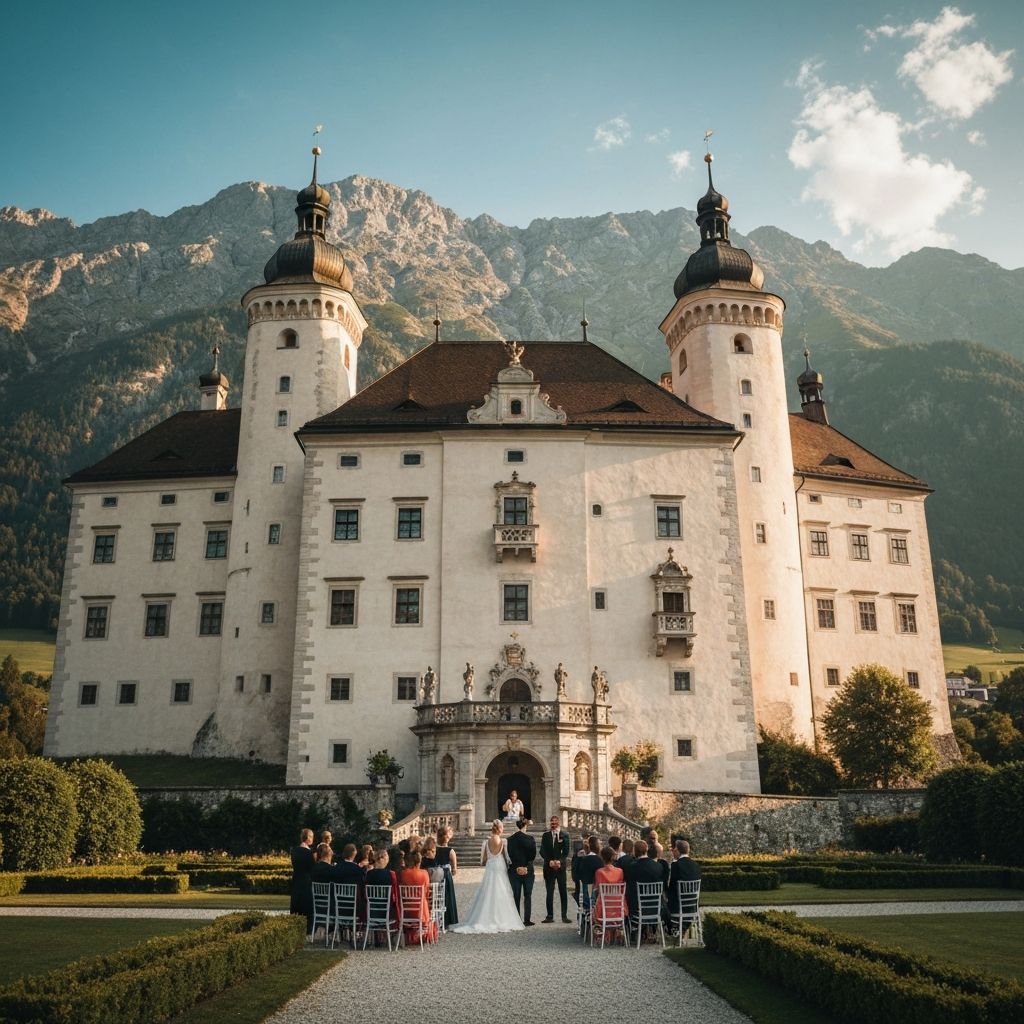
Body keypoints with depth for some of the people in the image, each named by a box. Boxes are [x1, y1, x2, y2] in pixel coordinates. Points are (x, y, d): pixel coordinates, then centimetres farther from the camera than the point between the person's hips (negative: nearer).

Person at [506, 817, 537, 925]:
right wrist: (526, 867, -9)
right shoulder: (530, 838, -6)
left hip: (514, 871, 1)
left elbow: (509, 856, -4)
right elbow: (533, 855, -10)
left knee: (516, 896, 7)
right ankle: (527, 920, 5)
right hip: (528, 871, -1)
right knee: (528, 896, 7)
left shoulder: (510, 839, -2)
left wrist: (517, 867, -5)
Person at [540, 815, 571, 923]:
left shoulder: (564, 836, 4)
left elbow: (566, 852, -1)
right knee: (549, 892, 2)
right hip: (549, 867, 1)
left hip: (561, 866, -1)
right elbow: (542, 851, 2)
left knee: (563, 891, 0)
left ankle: (564, 915, 6)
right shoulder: (545, 836, 7)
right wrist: (550, 861, -12)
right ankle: (550, 916, 7)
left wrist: (559, 861, -16)